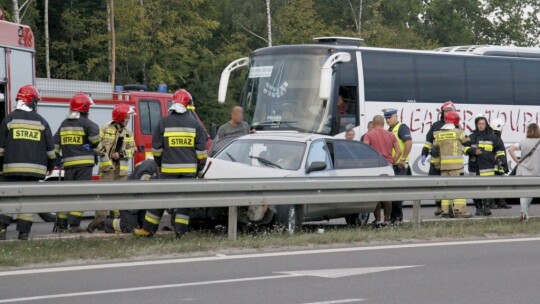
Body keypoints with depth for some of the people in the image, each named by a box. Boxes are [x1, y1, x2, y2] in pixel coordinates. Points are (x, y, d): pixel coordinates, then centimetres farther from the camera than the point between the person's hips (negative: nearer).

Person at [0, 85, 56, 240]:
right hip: (35, 168, 1)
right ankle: (24, 232, 2)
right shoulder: (41, 122, 5)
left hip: (13, 167, -1)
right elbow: (50, 148, 9)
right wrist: (50, 166, 22)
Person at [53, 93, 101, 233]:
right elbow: (94, 134, -23)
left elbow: (55, 144, 13)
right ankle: (74, 224, -12)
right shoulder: (85, 122, -6)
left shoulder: (64, 124, 13)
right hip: (84, 163, -6)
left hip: (68, 163, 6)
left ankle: (61, 225, 12)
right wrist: (94, 144, -1)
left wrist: (57, 158, 22)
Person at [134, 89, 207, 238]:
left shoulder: (164, 122, 0)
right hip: (189, 169, 0)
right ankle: (180, 230, 1)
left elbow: (156, 148, 4)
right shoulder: (195, 124, 2)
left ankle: (148, 229, 7)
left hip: (169, 169, 0)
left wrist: (159, 164, 17)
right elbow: (201, 149, 2)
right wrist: (200, 167, 11)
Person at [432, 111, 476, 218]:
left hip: (444, 164, 5)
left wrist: (437, 164, 17)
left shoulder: (439, 134, 9)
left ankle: (445, 210, 8)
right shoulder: (458, 132, -6)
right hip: (456, 164, -5)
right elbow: (467, 143, 8)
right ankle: (460, 210, -11)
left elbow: (434, 151, 8)